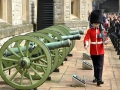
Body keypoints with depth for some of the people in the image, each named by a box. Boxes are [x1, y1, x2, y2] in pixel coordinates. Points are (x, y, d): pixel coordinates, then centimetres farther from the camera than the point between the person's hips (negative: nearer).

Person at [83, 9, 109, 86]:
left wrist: (106, 41, -27)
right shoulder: (90, 31, 0)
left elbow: (105, 38, -3)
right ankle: (96, 77, 28)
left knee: (100, 66, -5)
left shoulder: (102, 30, 3)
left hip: (100, 51, -1)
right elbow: (86, 38, -11)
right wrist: (86, 44, -31)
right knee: (95, 65, 14)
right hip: (93, 51, 1)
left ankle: (99, 79, -7)